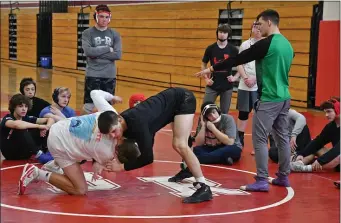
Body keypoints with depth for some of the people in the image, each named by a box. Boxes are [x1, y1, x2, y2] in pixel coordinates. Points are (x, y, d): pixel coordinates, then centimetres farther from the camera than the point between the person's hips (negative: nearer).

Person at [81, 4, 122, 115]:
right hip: (93, 75, -3)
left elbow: (118, 55, -5)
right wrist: (108, 49, -10)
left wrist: (97, 53, -10)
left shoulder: (115, 34, 6)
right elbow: (88, 51, -16)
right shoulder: (87, 33, 0)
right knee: (88, 106, -5)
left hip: (110, 76, 3)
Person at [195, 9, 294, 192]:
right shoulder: (287, 45, 11)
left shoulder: (266, 44, -14)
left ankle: (262, 181, -3)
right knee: (282, 137, 13)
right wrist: (257, 78, 29)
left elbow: (238, 59, -11)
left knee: (259, 138, -3)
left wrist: (212, 69, -5)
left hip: (269, 98, -8)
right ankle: (283, 177, 19)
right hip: (284, 97, 8)